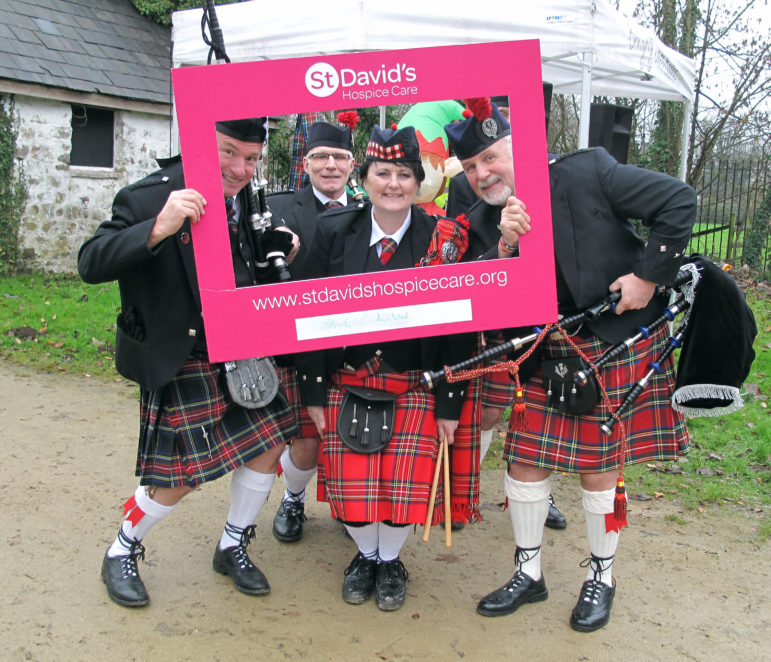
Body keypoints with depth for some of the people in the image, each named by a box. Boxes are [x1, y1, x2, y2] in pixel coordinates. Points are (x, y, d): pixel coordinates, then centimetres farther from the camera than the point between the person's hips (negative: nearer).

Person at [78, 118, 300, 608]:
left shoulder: (242, 196, 1)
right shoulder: (149, 198, -20)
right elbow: (91, 265, -30)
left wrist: (281, 246, -2)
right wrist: (158, 228, -44)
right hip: (180, 361, -7)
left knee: (269, 442, 7)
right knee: (180, 477, -2)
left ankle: (233, 548, 30)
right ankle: (122, 554, 28)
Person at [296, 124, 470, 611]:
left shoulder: (439, 238, -8)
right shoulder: (334, 232, -3)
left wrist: (450, 404, -8)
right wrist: (314, 393, -2)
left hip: (415, 385, -1)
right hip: (348, 382, 2)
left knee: (407, 485, -1)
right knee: (350, 484, 4)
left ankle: (391, 561, 30)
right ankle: (366, 555, 35)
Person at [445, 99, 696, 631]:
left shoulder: (586, 173, -13)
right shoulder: (484, 223, 1)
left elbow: (679, 199, -11)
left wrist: (650, 275, -13)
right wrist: (505, 245, -23)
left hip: (618, 345, -4)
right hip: (544, 360, 5)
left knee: (598, 467, 5)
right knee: (524, 461, 6)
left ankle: (602, 577, 29)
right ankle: (529, 574, 27)